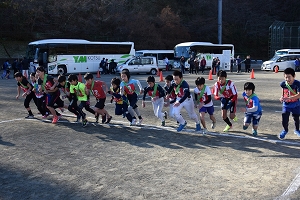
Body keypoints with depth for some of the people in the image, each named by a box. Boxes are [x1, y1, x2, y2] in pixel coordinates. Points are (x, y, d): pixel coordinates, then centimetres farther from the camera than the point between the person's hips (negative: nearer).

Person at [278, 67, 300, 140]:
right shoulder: (283, 84, -13)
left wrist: (288, 98, -44)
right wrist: (282, 97, -9)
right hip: (286, 105, 1)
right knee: (284, 119, -5)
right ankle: (285, 130, 25)